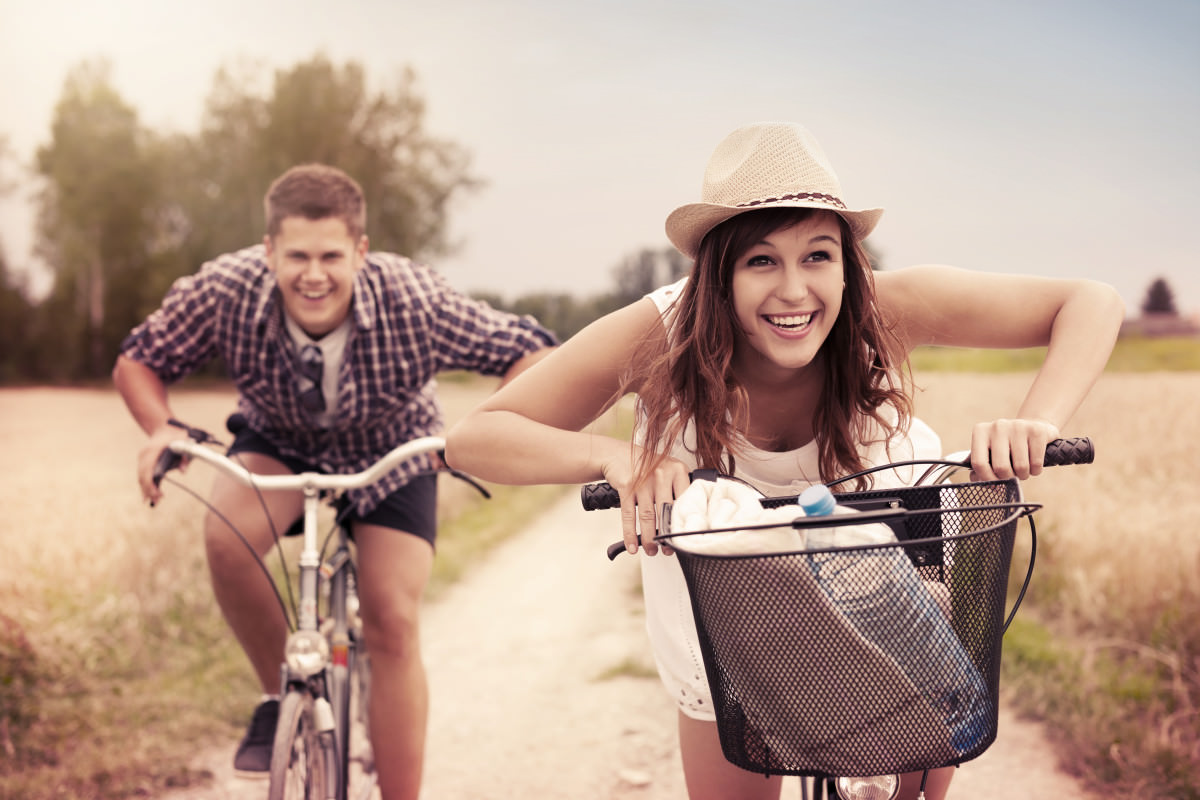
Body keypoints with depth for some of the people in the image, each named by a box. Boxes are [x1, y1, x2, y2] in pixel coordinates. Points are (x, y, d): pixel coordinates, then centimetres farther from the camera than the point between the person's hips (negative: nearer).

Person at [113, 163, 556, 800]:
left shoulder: (413, 301, -34)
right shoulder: (224, 289, -29)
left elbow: (530, 352, -25)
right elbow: (137, 360, -12)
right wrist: (161, 429, -33)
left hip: (390, 450, -1)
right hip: (278, 441, 1)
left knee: (392, 626, -12)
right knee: (227, 536, -30)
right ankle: (280, 696, -4)